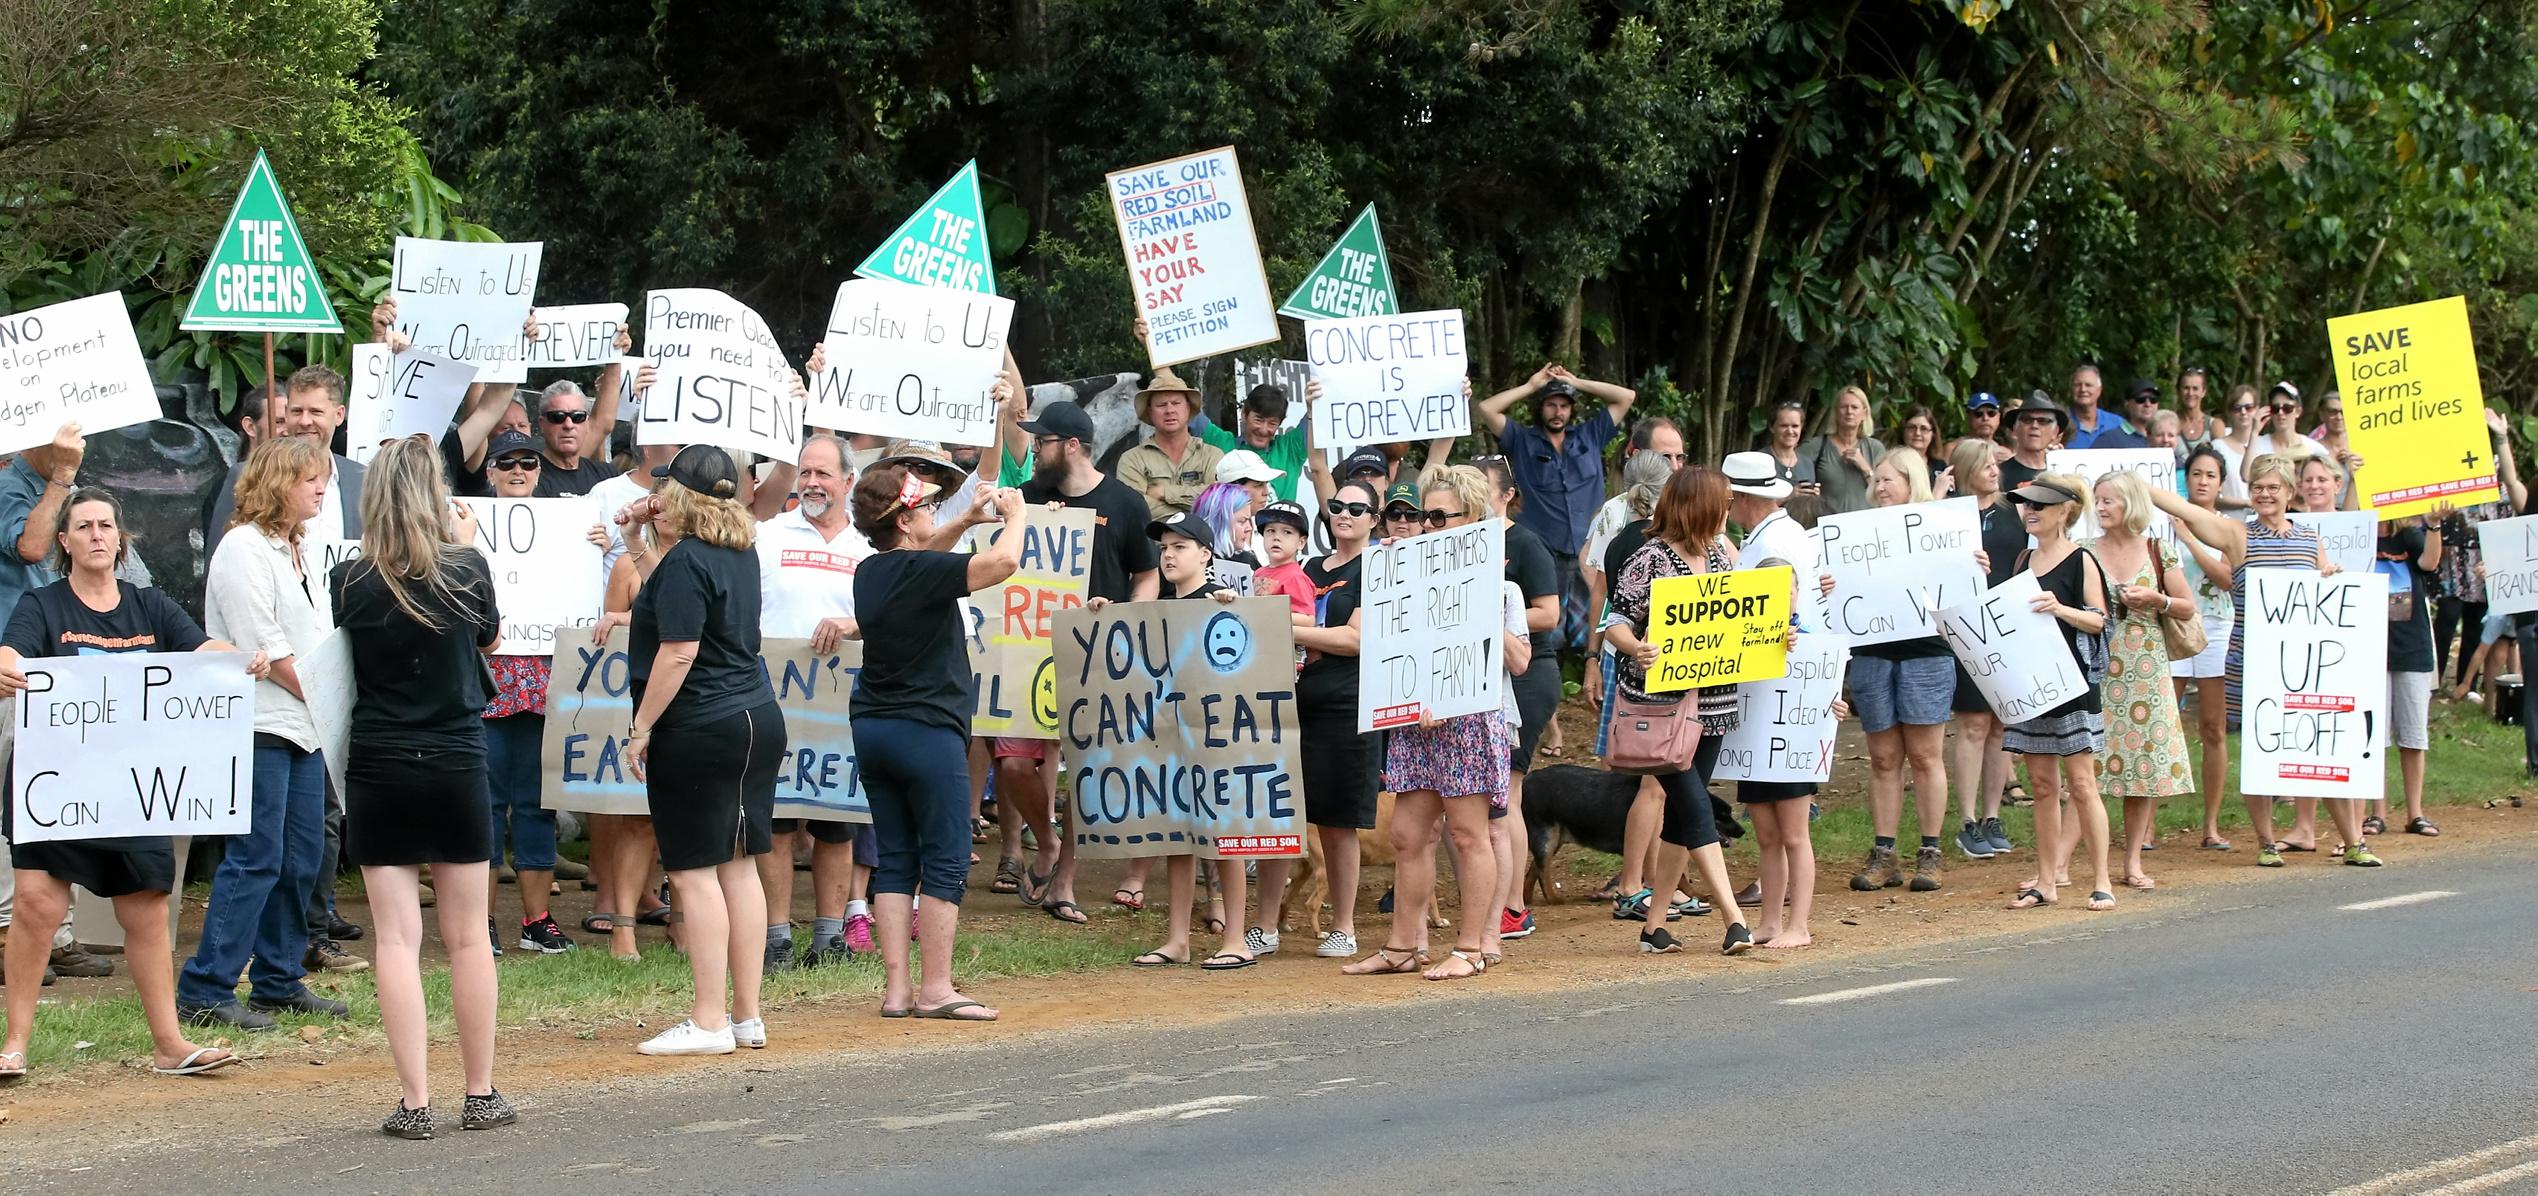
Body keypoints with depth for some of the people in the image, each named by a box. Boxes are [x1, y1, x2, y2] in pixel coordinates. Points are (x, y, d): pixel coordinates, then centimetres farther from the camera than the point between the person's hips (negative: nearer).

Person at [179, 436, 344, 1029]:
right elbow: (263, 647, -15)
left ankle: (280, 981, 18)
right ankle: (204, 990, -7)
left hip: (305, 728, 9)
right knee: (255, 859, -10)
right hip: (259, 728, -9)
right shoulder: (245, 549, -11)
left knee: (302, 858, 10)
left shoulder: (298, 550, 18)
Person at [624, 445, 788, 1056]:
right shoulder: (741, 553, 13)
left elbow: (679, 652, -20)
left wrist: (641, 728, -15)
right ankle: (747, 1016, 14)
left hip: (698, 729, -9)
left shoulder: (686, 561, -14)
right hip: (757, 719, 9)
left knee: (695, 872, -5)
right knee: (738, 867, 11)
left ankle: (709, 1023, -5)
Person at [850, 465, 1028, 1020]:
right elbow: (1004, 561, -26)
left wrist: (968, 521, 22)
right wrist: (1015, 516, -6)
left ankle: (896, 988, 8)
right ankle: (935, 989, -1)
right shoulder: (920, 573, -17)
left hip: (873, 726, 8)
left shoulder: (871, 572, 7)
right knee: (946, 863, 0)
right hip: (926, 731, -8)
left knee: (895, 860, 9)